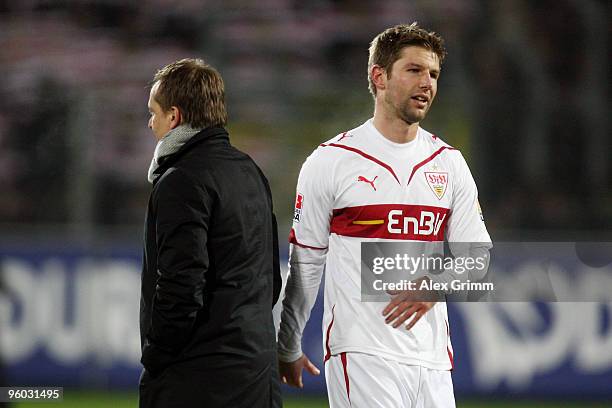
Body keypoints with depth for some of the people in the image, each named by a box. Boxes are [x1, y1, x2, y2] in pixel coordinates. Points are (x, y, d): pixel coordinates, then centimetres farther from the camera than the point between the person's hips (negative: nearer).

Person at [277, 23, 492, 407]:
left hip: (432, 358, 5)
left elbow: (476, 253, 11)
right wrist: (287, 347, 9)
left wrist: (434, 287, -10)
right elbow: (304, 263, 5)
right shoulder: (330, 162, 0)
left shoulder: (450, 163, 12)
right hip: (361, 355, -5)